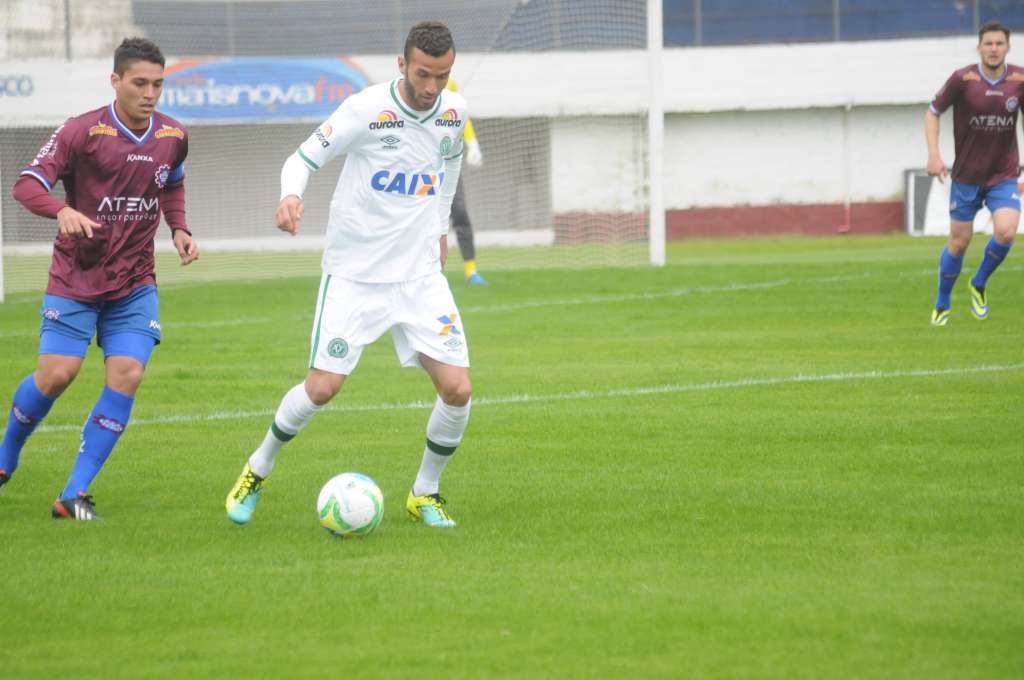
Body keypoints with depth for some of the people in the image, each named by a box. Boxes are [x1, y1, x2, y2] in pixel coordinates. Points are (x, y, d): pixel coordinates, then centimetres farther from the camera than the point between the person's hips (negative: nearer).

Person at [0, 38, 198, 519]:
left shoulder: (173, 137, 3)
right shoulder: (83, 131, -12)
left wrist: (180, 229, 6)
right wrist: (63, 211, -36)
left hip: (134, 285, 3)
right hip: (75, 279, -3)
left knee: (127, 376, -13)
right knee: (56, 375, -10)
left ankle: (75, 494, -7)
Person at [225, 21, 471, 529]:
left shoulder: (454, 112, -1)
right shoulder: (366, 110, -16)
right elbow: (302, 159, -13)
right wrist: (291, 196, -34)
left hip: (421, 275, 4)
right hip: (354, 274, -4)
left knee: (457, 390, -8)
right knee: (322, 387, -7)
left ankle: (424, 495, 13)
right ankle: (256, 472, 19)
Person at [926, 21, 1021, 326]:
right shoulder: (962, 79, -11)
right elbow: (932, 112, 1)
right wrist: (933, 154, -10)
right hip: (966, 175, -1)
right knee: (959, 241, 4)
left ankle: (979, 284, 9)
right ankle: (942, 304, 27)